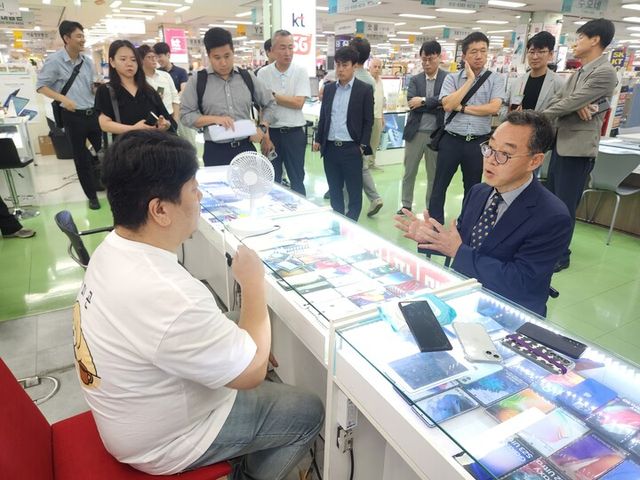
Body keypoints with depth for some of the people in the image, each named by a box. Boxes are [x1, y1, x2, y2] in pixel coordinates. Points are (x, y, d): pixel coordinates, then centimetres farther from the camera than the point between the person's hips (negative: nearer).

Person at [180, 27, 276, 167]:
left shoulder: (248, 77, 6)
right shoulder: (197, 81, -1)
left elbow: (269, 103, 16)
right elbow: (186, 115, -2)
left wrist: (263, 128, 0)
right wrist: (214, 119, -17)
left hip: (246, 147, 2)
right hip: (215, 151, -2)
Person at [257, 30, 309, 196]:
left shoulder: (300, 72, -2)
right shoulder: (263, 73, -2)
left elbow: (298, 103, -12)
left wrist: (272, 96, -9)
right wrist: (265, 137, -9)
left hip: (294, 132, 0)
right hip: (271, 132, 1)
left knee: (297, 179, 9)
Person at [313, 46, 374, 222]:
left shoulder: (364, 89, -2)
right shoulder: (329, 88, 11)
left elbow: (368, 120, -3)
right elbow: (323, 116, 15)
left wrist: (362, 146, -9)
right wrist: (318, 139, 10)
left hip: (351, 148, -4)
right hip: (330, 147, 4)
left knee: (354, 190, 3)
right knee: (334, 189, 12)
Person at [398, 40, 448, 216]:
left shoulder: (448, 78, -2)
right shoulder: (415, 80, 6)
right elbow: (412, 103, -8)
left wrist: (423, 101, -15)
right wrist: (436, 105, -14)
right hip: (415, 132, 3)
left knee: (434, 174, 9)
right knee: (409, 171, 12)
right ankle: (406, 205, 27)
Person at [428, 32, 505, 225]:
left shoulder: (495, 79, 2)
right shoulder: (452, 78, 2)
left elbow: (494, 108, -12)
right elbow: (448, 105, -13)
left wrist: (462, 108, -10)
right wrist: (470, 80, -10)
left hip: (479, 142, 0)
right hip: (451, 140, 0)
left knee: (472, 188, 13)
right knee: (439, 186, 4)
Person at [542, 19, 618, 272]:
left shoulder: (604, 73, -13)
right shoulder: (578, 73, 16)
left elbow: (569, 103, -20)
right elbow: (555, 100, 6)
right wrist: (577, 106, -16)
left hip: (578, 148, -9)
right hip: (560, 143, 9)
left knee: (565, 205, -1)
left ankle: (560, 255, 12)